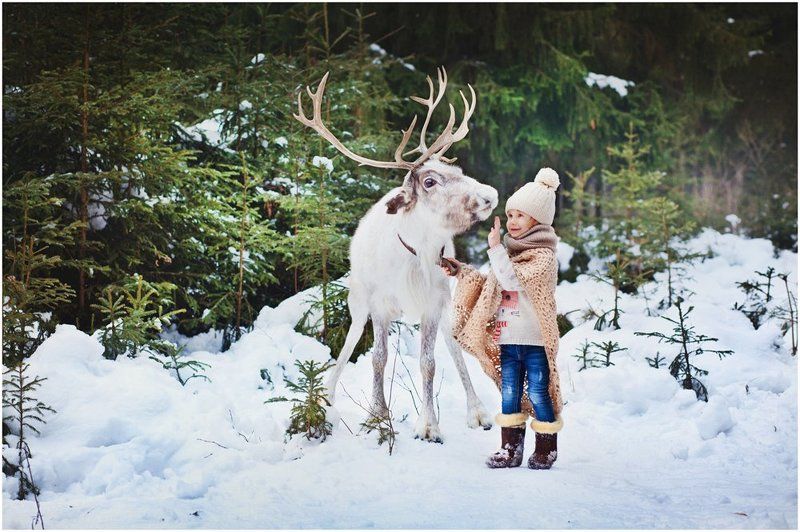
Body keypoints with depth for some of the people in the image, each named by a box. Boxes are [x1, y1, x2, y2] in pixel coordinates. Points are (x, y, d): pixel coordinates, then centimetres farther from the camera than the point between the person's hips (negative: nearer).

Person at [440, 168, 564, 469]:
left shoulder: (543, 255, -12)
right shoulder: (510, 251, 14)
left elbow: (512, 279, -26)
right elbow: (492, 285, 27)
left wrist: (495, 248, -23)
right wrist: (460, 271, 21)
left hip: (535, 342, -7)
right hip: (508, 340, 7)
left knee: (538, 394, 2)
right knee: (509, 395, 8)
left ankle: (546, 449, 14)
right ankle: (511, 448, 15)